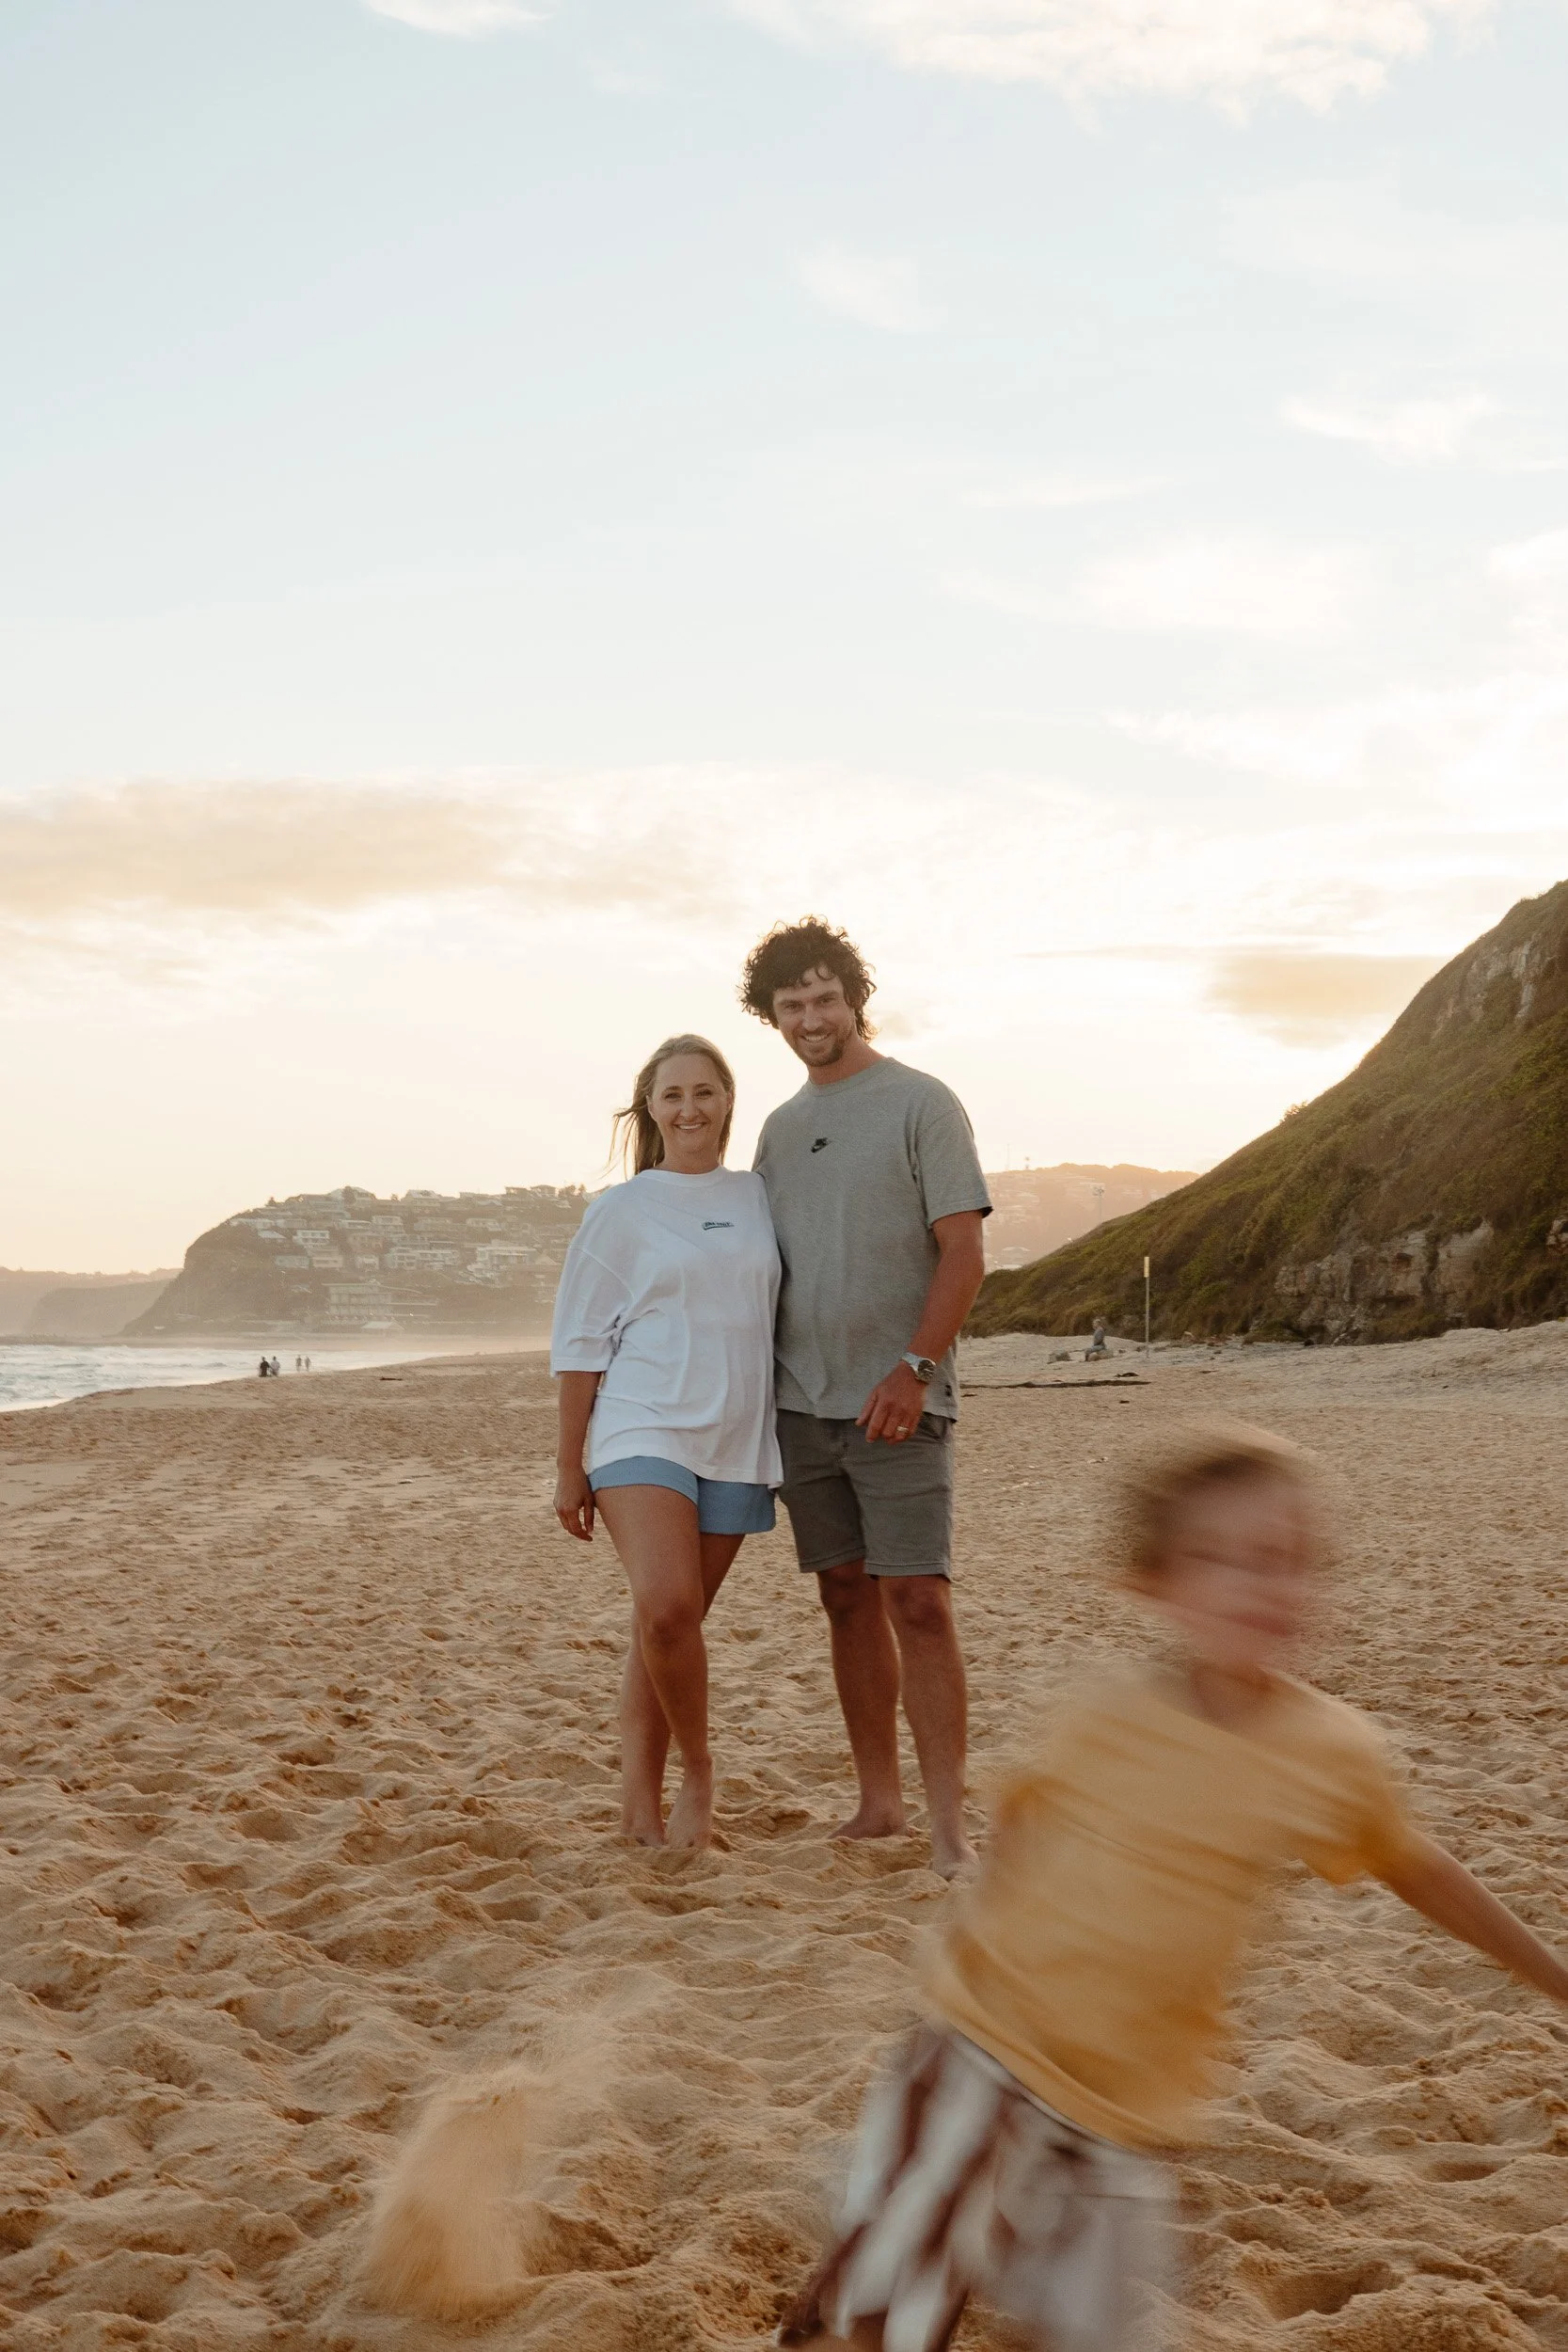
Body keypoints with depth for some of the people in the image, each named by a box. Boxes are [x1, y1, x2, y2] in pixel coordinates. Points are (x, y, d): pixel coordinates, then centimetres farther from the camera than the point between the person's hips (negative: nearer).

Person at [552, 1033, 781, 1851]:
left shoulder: (761, 1200, 11)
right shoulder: (620, 1211, 3)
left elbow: (787, 1316, 17)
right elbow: (579, 1344, 4)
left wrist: (787, 1443, 14)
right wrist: (569, 1468, 2)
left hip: (737, 1443, 3)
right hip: (641, 1430, -3)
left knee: (674, 1622, 6)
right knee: (665, 1607, -20)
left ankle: (640, 1799, 16)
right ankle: (697, 1770, 1)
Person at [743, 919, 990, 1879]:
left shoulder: (922, 1104, -2)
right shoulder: (780, 1128, 16)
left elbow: (964, 1255, -8)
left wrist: (914, 1369, -17)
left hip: (897, 1404, -5)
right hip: (803, 1402, 6)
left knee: (919, 1601, -9)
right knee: (849, 1599, 9)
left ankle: (949, 1825, -6)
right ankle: (878, 1800, 18)